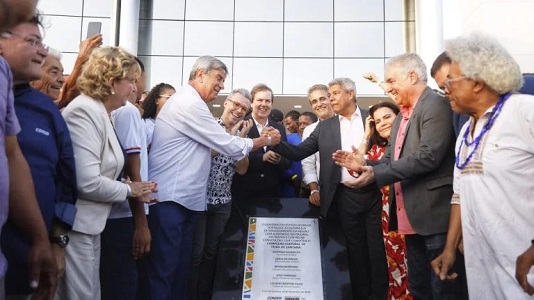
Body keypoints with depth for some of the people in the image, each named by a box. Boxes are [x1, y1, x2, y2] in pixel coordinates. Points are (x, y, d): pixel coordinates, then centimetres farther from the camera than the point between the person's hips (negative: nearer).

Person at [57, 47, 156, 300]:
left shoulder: (100, 112, 12)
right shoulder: (85, 111, -18)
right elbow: (88, 183, -26)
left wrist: (135, 191, 2)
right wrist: (129, 190, -10)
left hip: (89, 224, 9)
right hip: (75, 226, -9)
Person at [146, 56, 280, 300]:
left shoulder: (187, 101, 18)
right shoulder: (189, 103, -15)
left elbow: (216, 143, 17)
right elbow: (229, 146, -14)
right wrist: (266, 140, 0)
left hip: (182, 197, 10)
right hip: (170, 198, -10)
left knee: (180, 268, 15)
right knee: (164, 269, -1)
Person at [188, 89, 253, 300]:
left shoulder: (240, 134, 8)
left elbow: (242, 169, 0)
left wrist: (242, 138, -10)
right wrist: (230, 135, -16)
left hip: (222, 202, 4)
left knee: (211, 252, 14)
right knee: (195, 252, 1)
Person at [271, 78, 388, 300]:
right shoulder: (325, 127, 7)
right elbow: (299, 152, 3)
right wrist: (276, 144, -12)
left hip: (374, 193, -1)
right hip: (346, 196, 2)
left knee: (378, 247, 7)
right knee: (355, 249, 12)